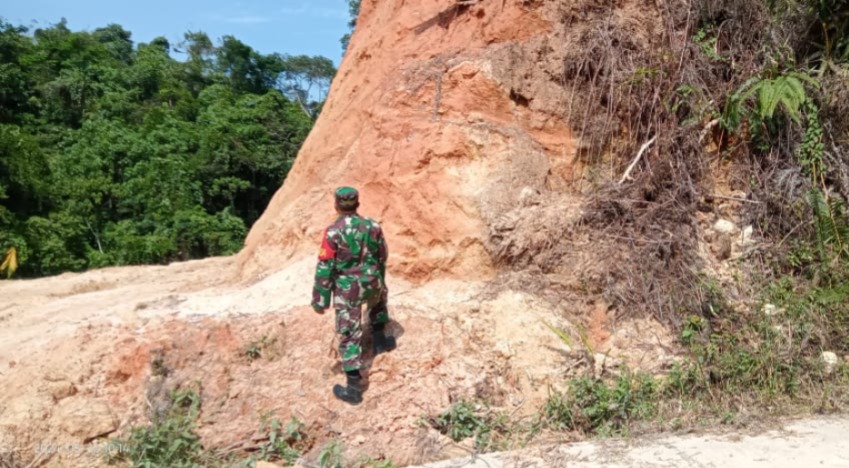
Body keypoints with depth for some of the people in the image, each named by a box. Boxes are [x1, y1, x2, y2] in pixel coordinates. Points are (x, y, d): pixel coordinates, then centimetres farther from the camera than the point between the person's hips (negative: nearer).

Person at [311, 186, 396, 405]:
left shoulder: (333, 232, -17)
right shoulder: (373, 226, -3)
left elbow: (324, 268, -16)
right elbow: (383, 257, 10)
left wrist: (320, 300, -10)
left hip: (347, 290, -3)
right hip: (372, 283, 4)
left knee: (350, 336, 3)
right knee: (379, 299, 40)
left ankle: (354, 388, 6)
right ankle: (379, 338, 39)